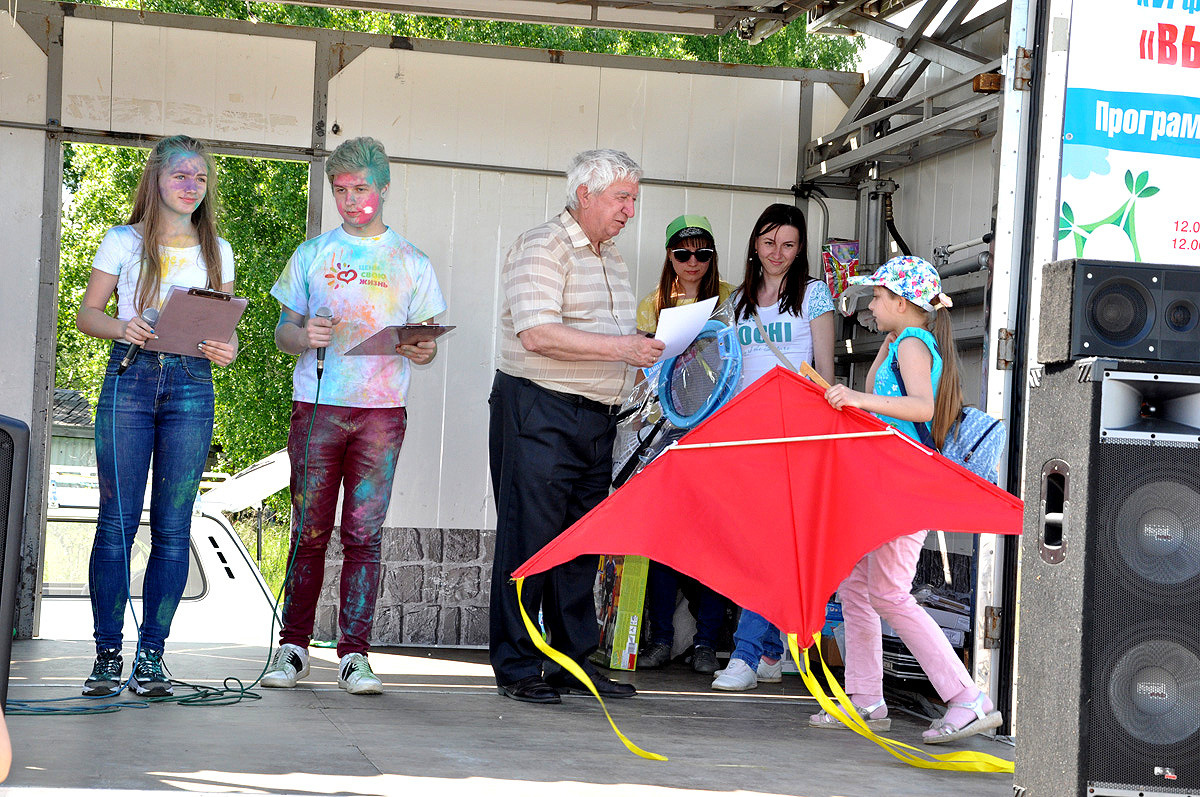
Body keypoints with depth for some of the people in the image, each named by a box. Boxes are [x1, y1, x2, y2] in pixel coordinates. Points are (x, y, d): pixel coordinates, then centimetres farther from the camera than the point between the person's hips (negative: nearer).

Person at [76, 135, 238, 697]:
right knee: (117, 521, -6)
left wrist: (226, 349, -8)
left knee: (172, 525, -2)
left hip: (191, 385, 2)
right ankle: (107, 654, 1)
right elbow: (86, 314, 6)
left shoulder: (216, 251, 15)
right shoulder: (124, 242, 8)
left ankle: (151, 655, 3)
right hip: (129, 380, -2)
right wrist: (121, 328, -15)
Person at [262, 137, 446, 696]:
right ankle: (293, 647, 8)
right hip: (317, 406, 0)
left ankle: (354, 653, -1)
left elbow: (426, 342, 12)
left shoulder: (412, 263, 12)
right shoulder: (311, 255, 13)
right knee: (310, 532, -1)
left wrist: (423, 351, -11)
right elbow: (282, 333, 13)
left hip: (382, 412, 0)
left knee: (365, 534, -4)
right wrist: (305, 337, -10)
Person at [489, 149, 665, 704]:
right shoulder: (541, 249, -10)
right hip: (538, 412, -8)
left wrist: (649, 348, 8)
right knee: (529, 538, -4)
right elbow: (538, 334, -22)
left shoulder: (611, 261, 19)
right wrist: (619, 347, -22)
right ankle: (516, 667, 2)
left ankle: (574, 662, 16)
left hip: (595, 419, 9)